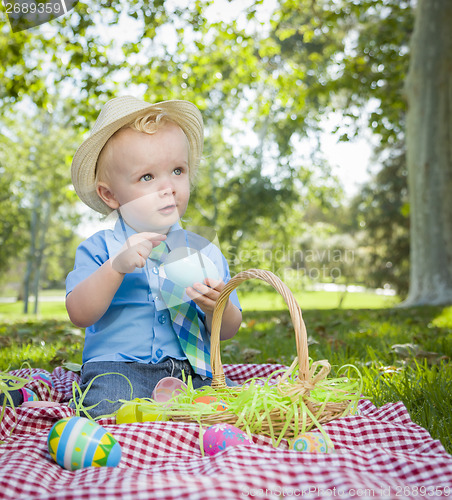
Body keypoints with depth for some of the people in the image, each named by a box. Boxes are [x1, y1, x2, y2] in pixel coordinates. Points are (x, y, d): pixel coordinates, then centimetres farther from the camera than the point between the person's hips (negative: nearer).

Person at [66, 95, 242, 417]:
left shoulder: (204, 251, 10)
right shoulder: (100, 248, 3)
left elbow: (228, 331, 10)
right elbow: (79, 315, -9)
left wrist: (218, 307, -14)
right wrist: (117, 266, -23)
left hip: (192, 371, 4)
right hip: (117, 367, -3)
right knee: (110, 409, -33)